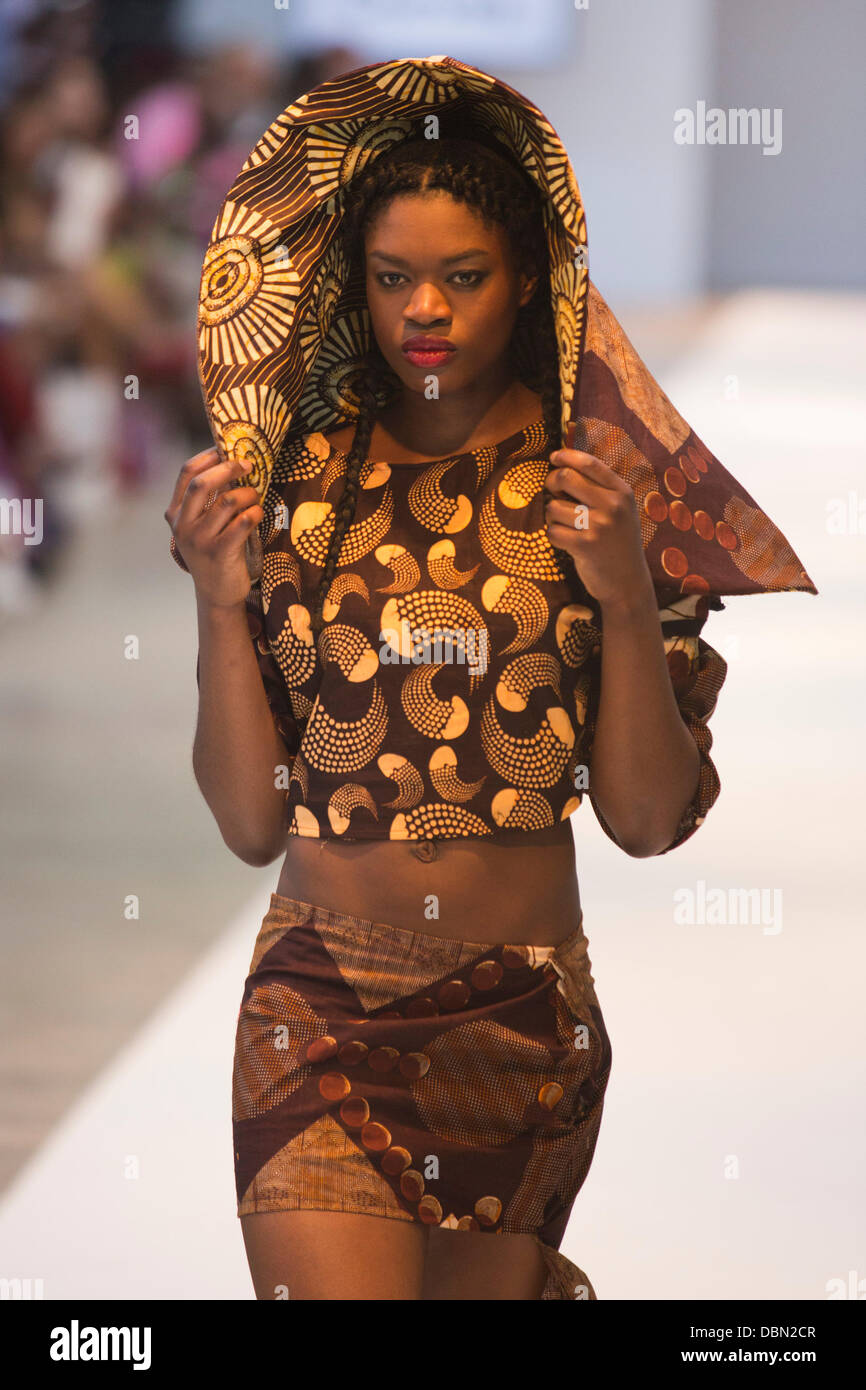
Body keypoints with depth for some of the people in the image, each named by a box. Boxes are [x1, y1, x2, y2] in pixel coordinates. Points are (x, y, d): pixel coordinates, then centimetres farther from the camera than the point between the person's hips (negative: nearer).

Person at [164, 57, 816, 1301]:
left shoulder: (593, 484, 0)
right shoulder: (294, 483, 1)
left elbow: (650, 819, -5)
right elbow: (250, 821, -1)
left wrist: (626, 595, -16)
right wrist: (219, 602, -12)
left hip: (527, 1013, 0)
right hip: (320, 1011, 0)